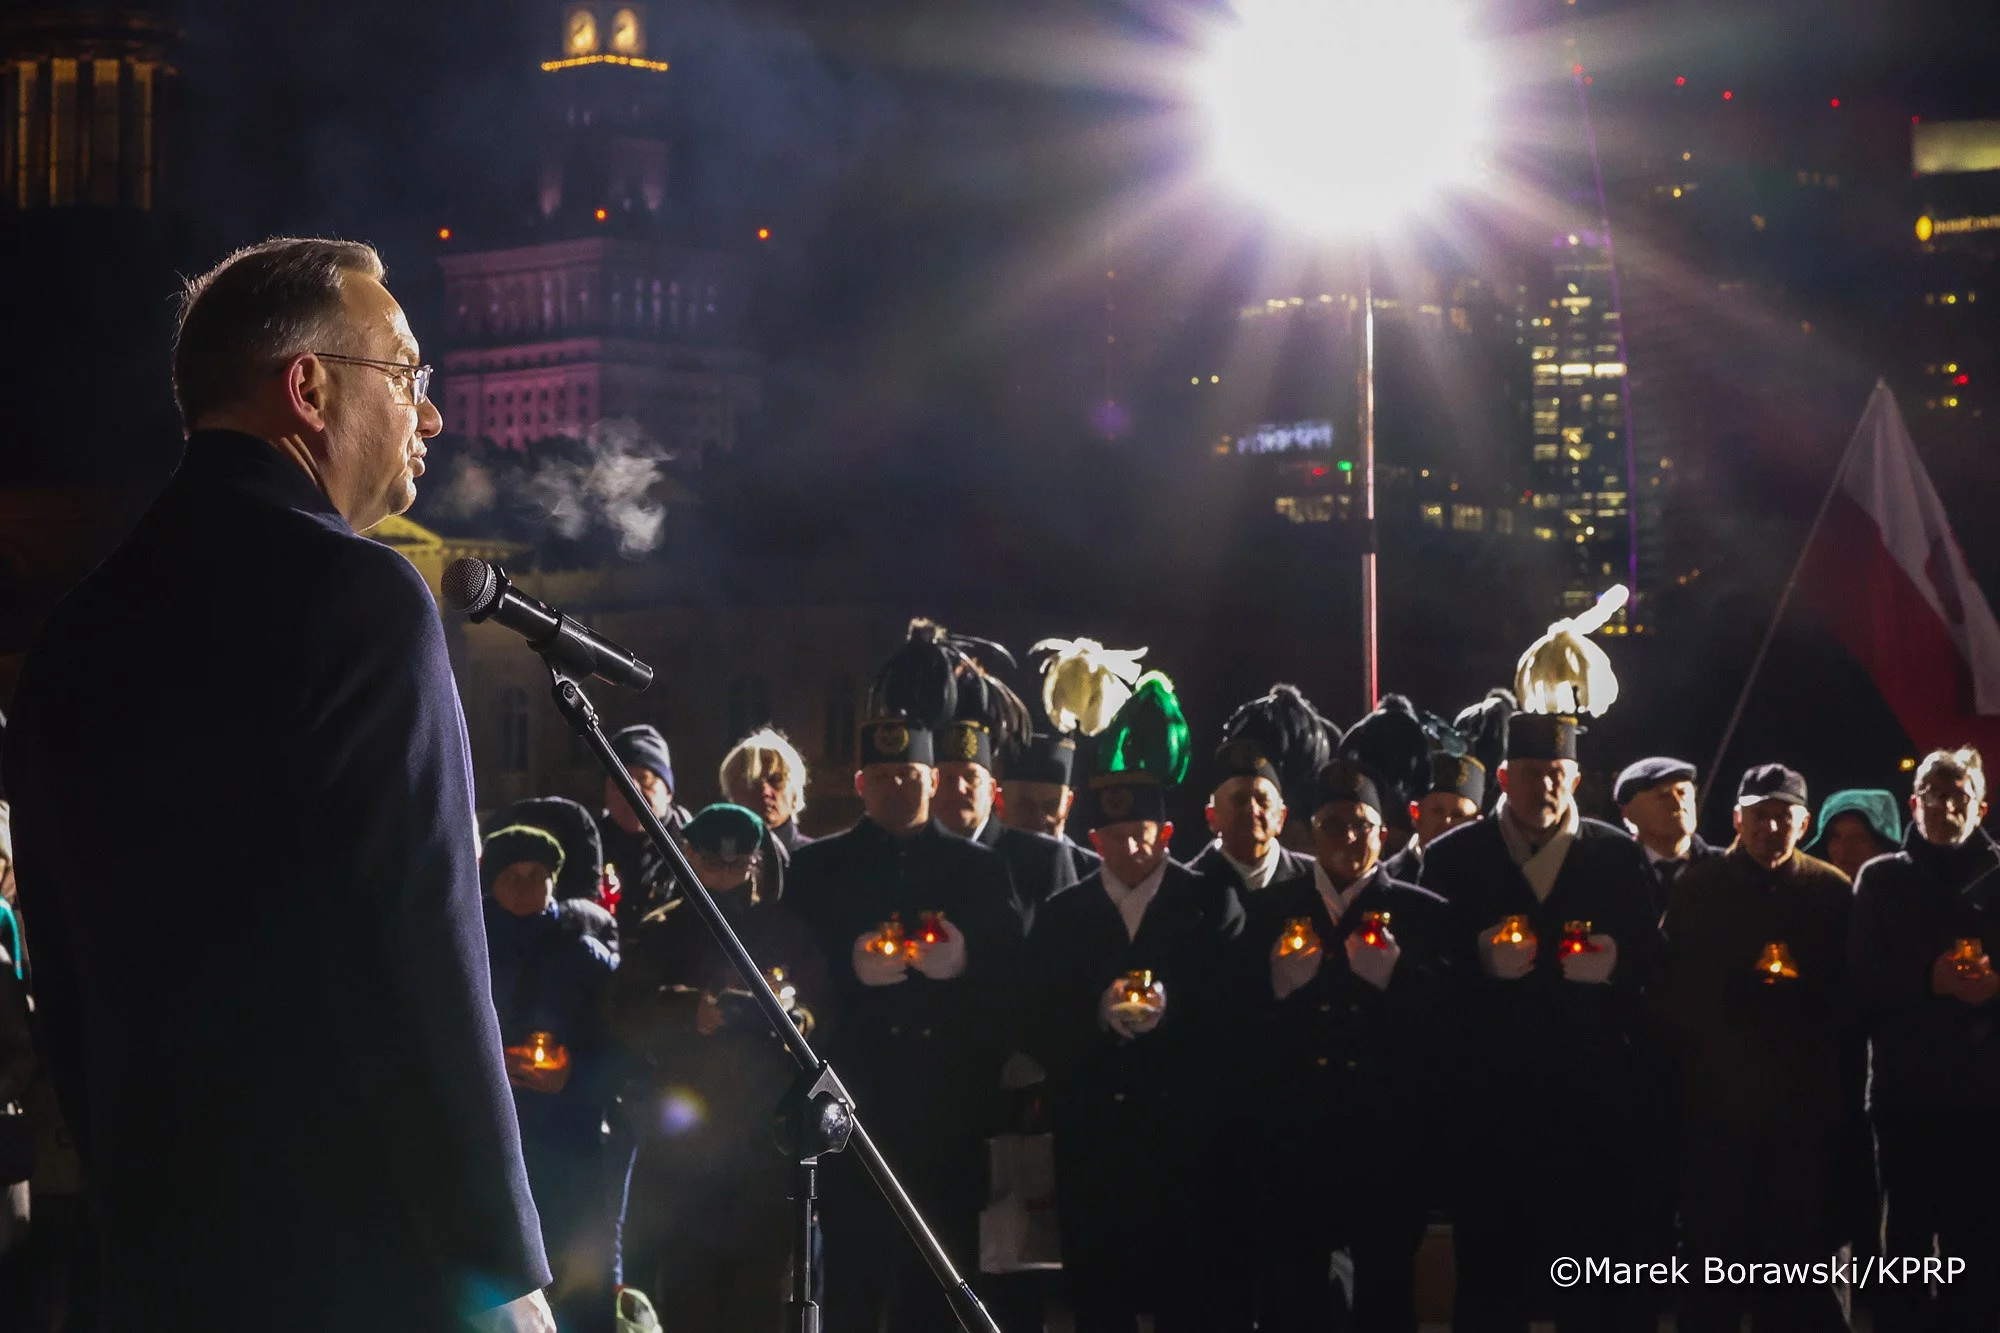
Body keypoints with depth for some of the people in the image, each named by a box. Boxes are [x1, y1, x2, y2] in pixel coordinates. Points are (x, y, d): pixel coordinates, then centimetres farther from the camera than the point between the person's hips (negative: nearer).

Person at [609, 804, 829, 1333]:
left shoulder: (787, 930, 12)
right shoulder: (663, 931, 11)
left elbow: (824, 1011, 7)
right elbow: (627, 1014, -2)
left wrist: (796, 1016, -16)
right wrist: (688, 1010, -20)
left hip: (767, 1135, 0)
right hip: (683, 1134, 0)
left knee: (760, 1290, 1)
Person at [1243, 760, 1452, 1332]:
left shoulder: (1425, 915, 4)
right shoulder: (1270, 911, 9)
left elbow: (1447, 1022, -4)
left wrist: (1393, 976, -18)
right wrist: (1279, 983, -15)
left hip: (1390, 1142, -1)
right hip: (1293, 1140, 1)